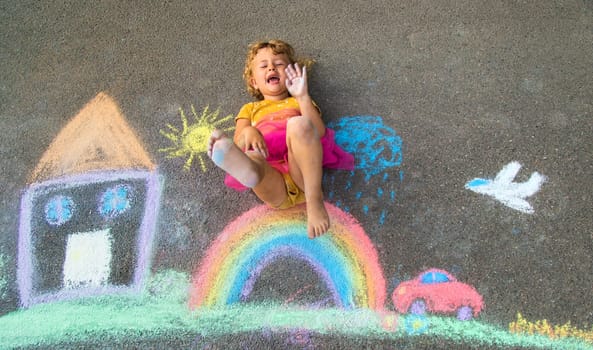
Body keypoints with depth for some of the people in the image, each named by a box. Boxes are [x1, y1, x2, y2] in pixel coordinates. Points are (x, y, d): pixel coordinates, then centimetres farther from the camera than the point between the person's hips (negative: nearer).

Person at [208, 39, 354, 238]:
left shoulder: (299, 102, 29)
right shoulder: (250, 109, 31)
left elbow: (319, 133, 7)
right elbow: (237, 146, 12)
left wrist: (303, 96, -1)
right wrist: (247, 132, -10)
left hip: (303, 176, 0)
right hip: (273, 188, 1)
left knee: (298, 123, -29)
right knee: (250, 158, -33)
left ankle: (314, 199, -33)